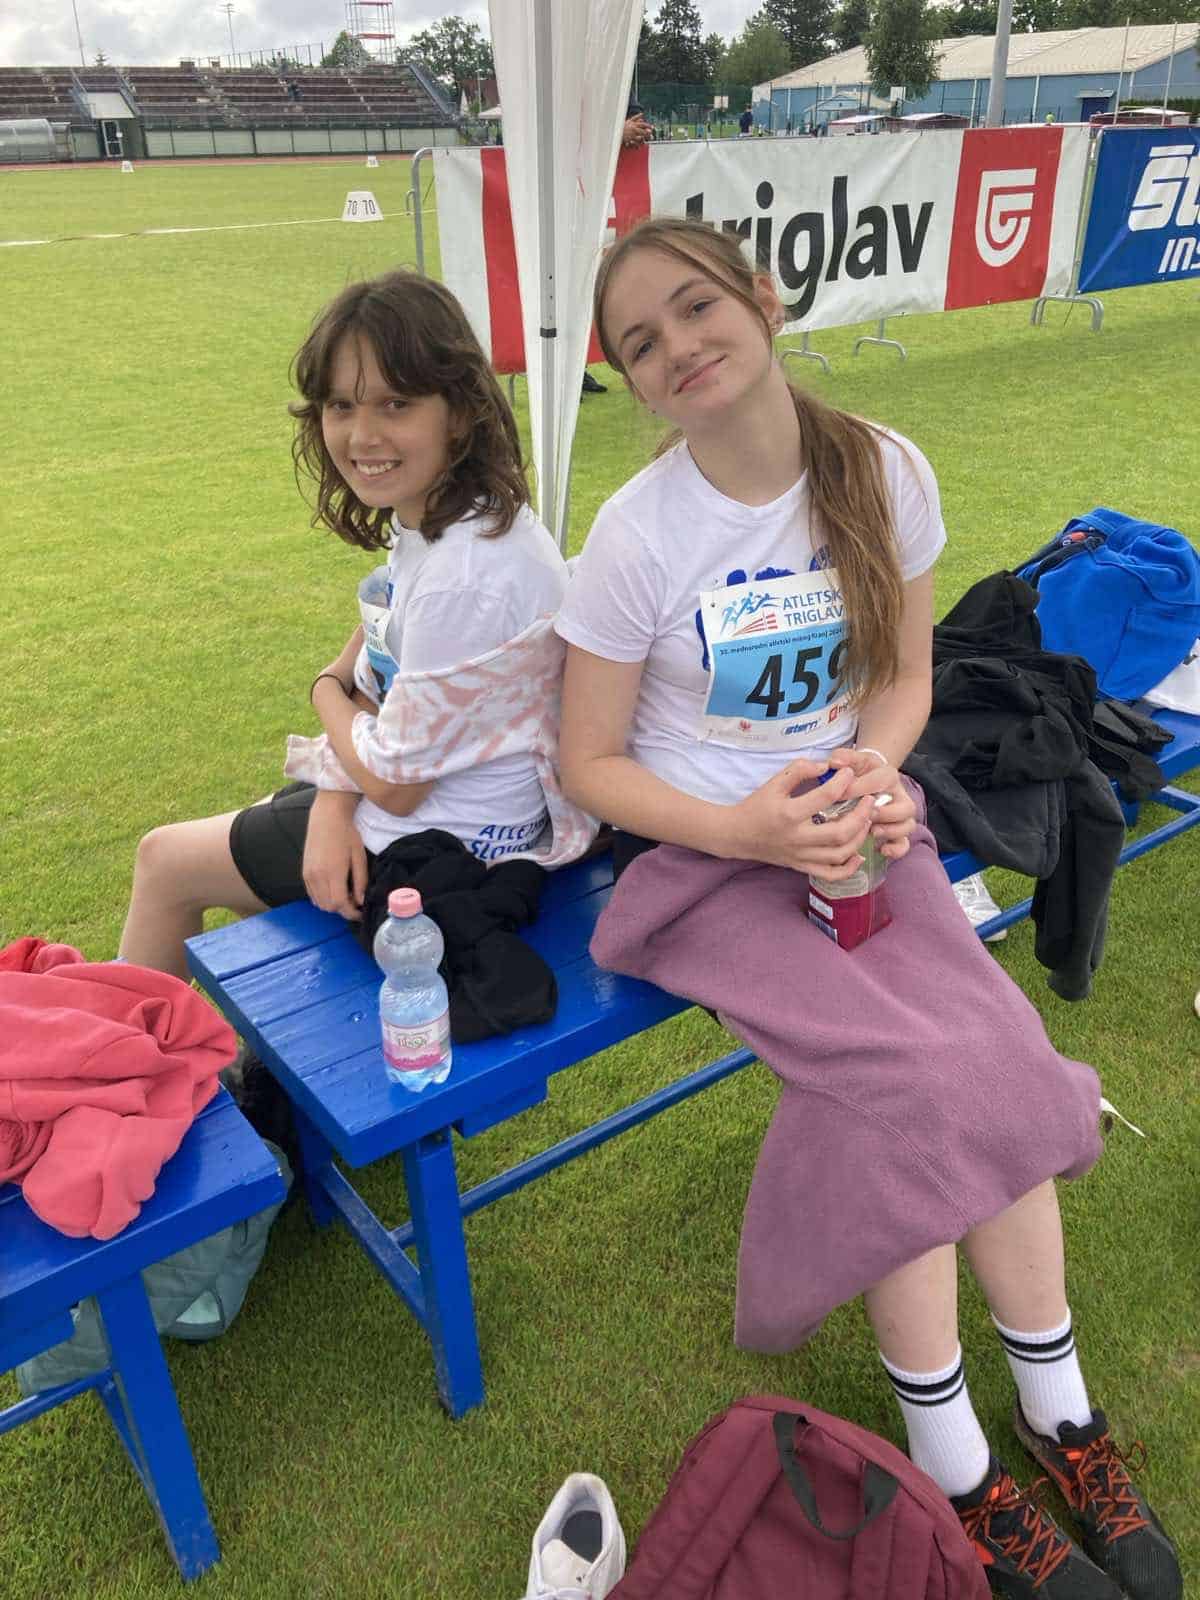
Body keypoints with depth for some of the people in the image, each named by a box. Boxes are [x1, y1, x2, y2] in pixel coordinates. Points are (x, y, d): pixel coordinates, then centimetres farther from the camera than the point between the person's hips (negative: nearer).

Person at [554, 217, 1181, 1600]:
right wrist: (747, 828, -22)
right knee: (911, 1072, -21)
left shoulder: (884, 473, -3)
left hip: (849, 821, 4)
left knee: (998, 1054, -18)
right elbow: (589, 764, -8)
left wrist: (871, 776, -14)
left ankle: (1060, 1411, 4)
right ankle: (955, 1467, -1)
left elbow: (904, 671, 8)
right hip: (702, 853, -3)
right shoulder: (637, 536, -13)